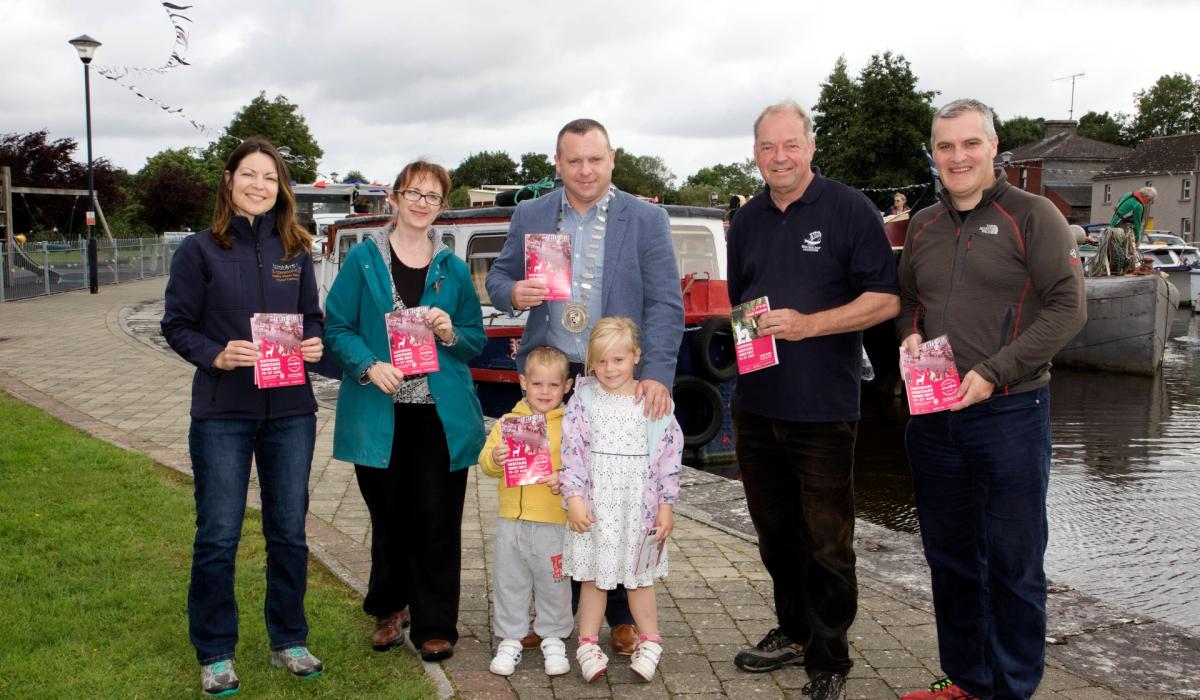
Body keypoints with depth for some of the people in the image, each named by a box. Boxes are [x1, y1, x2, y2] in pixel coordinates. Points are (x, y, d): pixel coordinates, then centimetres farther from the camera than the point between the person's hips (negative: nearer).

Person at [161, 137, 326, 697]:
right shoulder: (199, 250, -2)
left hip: (290, 410, 3)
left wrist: (315, 344, -9)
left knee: (288, 531, 11)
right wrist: (216, 354, -19)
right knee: (218, 536, 3)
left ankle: (288, 641, 27)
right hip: (221, 414, -3)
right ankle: (215, 655, 19)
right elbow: (176, 324, -1)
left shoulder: (294, 250, 7)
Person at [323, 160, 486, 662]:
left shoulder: (453, 269, 9)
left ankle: (434, 625, 16)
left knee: (436, 521, 2)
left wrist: (451, 333, -10)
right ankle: (390, 608, 34)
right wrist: (370, 366, -17)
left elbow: (477, 341, 12)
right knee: (389, 517, 12)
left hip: (441, 415, 1)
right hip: (380, 414, -1)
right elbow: (337, 328, -1)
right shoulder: (364, 259, 3)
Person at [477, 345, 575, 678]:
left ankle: (553, 639, 27)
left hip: (553, 522, -2)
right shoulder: (508, 421, 5)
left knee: (553, 584, 9)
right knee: (508, 583, 12)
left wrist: (564, 479, -25)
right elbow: (485, 461, 3)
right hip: (511, 521, 3)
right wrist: (494, 458, -18)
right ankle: (510, 640, 27)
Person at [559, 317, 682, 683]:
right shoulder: (584, 399, -3)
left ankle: (649, 642, 28)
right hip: (594, 505, 0)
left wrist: (666, 505, -2)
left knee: (639, 577, 12)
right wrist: (574, 498, -12)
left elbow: (670, 454, -1)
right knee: (592, 576, 10)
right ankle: (588, 644, 23)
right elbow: (571, 450, -5)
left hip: (638, 507, 0)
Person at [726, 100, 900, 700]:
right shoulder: (747, 220, 12)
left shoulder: (849, 210, -5)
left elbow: (885, 299, -9)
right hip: (755, 403, 6)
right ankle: (793, 632, 35)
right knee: (775, 531, 17)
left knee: (826, 542, 2)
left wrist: (807, 324, -18)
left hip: (822, 408, -5)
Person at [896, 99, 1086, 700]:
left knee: (1013, 561, 5)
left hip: (1010, 414, -5)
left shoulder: (1032, 215, -6)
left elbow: (1068, 306, -12)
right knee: (949, 555, 15)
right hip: (931, 415, 6)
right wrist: (909, 336, -1)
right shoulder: (924, 225, 11)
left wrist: (994, 373, -19)